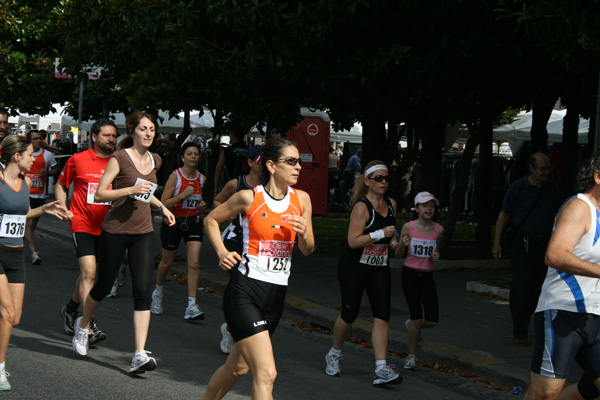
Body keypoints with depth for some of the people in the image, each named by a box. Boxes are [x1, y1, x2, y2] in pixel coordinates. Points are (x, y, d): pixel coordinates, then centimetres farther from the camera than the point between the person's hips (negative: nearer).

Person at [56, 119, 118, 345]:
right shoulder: (78, 160, -1)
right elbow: (61, 185, 12)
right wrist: (63, 209, -2)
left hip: (105, 228, 4)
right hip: (82, 225, -4)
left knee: (88, 273, 14)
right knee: (88, 272, -15)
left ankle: (70, 309, 38)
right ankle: (89, 326, -16)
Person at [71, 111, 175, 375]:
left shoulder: (154, 161, 9)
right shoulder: (119, 158, -10)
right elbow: (99, 195, -14)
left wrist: (161, 206, 17)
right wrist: (131, 190, -24)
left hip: (143, 232, 4)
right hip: (115, 230, -4)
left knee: (143, 291, -8)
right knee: (104, 285, 9)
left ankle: (140, 355, -12)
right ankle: (83, 325, 41)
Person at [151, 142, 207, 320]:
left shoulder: (202, 178, 1)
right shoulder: (175, 176, -13)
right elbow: (163, 204, -15)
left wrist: (202, 205, -2)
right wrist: (182, 195, -27)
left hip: (194, 222, 3)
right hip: (173, 221, -3)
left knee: (194, 263, -12)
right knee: (167, 262, 13)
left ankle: (191, 307, -12)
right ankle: (158, 293, 41)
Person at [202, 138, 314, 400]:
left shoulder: (301, 199, 6)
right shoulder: (249, 198, -6)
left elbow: (307, 250, 13)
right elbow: (211, 220, 10)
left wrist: (303, 233, -8)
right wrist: (222, 252, -3)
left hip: (276, 295, 6)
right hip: (245, 291, -6)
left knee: (238, 366, 17)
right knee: (266, 373, -16)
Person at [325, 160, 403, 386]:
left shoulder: (391, 205, 7)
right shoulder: (361, 207, -15)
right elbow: (353, 241, -22)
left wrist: (393, 243, 7)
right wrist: (381, 234, -28)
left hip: (379, 268, 6)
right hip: (354, 267, -5)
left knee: (382, 316, -8)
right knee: (349, 314, 2)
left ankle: (381, 369, -13)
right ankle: (334, 354, 29)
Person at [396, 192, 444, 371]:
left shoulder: (438, 230, -1)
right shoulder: (408, 227, -8)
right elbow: (398, 254, 0)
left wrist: (436, 256, -6)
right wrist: (402, 245, -22)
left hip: (427, 277, 3)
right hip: (410, 274, -3)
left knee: (433, 321, -1)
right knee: (417, 317, -6)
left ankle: (412, 326, 34)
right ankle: (411, 356, 13)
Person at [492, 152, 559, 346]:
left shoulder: (551, 188, 9)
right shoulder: (517, 187, -3)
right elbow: (504, 214, -1)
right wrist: (497, 242, -6)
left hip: (543, 243, 4)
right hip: (521, 243, -4)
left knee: (536, 288, 4)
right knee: (521, 288, -7)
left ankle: (521, 328, 17)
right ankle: (519, 333, -1)